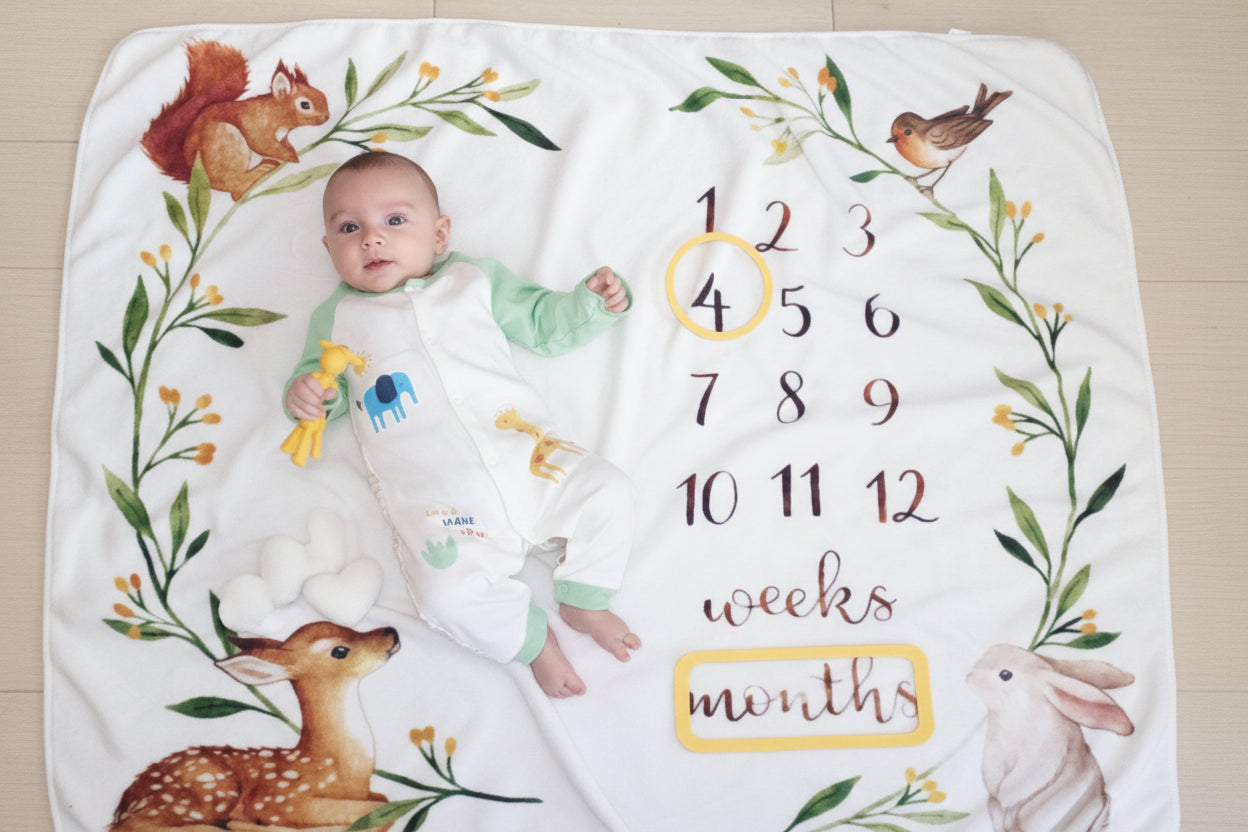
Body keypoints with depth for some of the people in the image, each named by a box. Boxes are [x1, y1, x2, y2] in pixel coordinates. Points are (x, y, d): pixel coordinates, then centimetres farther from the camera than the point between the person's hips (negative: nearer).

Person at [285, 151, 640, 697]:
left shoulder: (476, 280, 19)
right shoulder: (338, 317, 17)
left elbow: (541, 323, 23)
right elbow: (324, 383, 19)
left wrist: (591, 302, 7)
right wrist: (308, 392, -4)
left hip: (526, 459, 3)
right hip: (440, 503, -2)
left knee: (608, 493, -13)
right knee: (446, 589, -26)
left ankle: (582, 598, 8)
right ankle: (533, 639, 0)